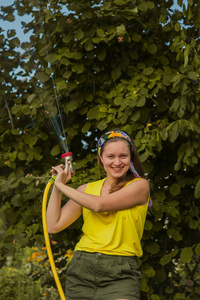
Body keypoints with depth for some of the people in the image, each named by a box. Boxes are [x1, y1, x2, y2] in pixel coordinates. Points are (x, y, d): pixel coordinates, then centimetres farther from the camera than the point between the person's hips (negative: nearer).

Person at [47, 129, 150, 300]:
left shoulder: (140, 185, 1)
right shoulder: (87, 190, 12)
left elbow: (99, 204, -12)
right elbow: (53, 226, 9)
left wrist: (61, 185, -1)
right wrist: (57, 185, 6)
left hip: (120, 274, -3)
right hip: (82, 269, 4)